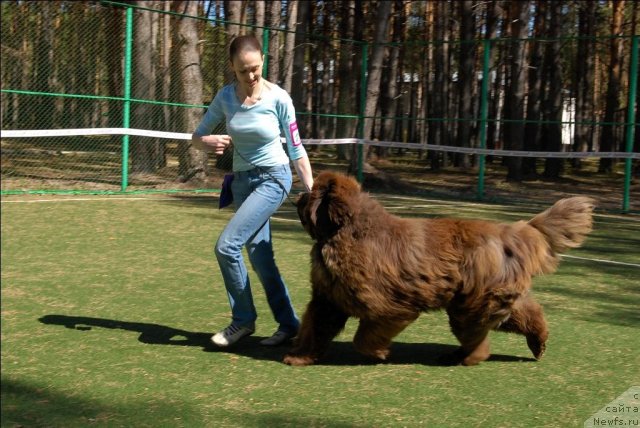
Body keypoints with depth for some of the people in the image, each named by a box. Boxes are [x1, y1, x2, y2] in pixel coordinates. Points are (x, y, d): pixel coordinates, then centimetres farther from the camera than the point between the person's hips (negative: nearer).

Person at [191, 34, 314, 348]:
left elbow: (296, 149, -7)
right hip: (242, 180, 5)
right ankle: (288, 323, 19)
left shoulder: (278, 98, -13)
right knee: (259, 254, 6)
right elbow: (197, 137, 3)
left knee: (227, 246, -16)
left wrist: (312, 193, -7)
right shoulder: (225, 97, -4)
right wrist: (208, 142, -21)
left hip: (273, 178, -5)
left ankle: (243, 320, 1)